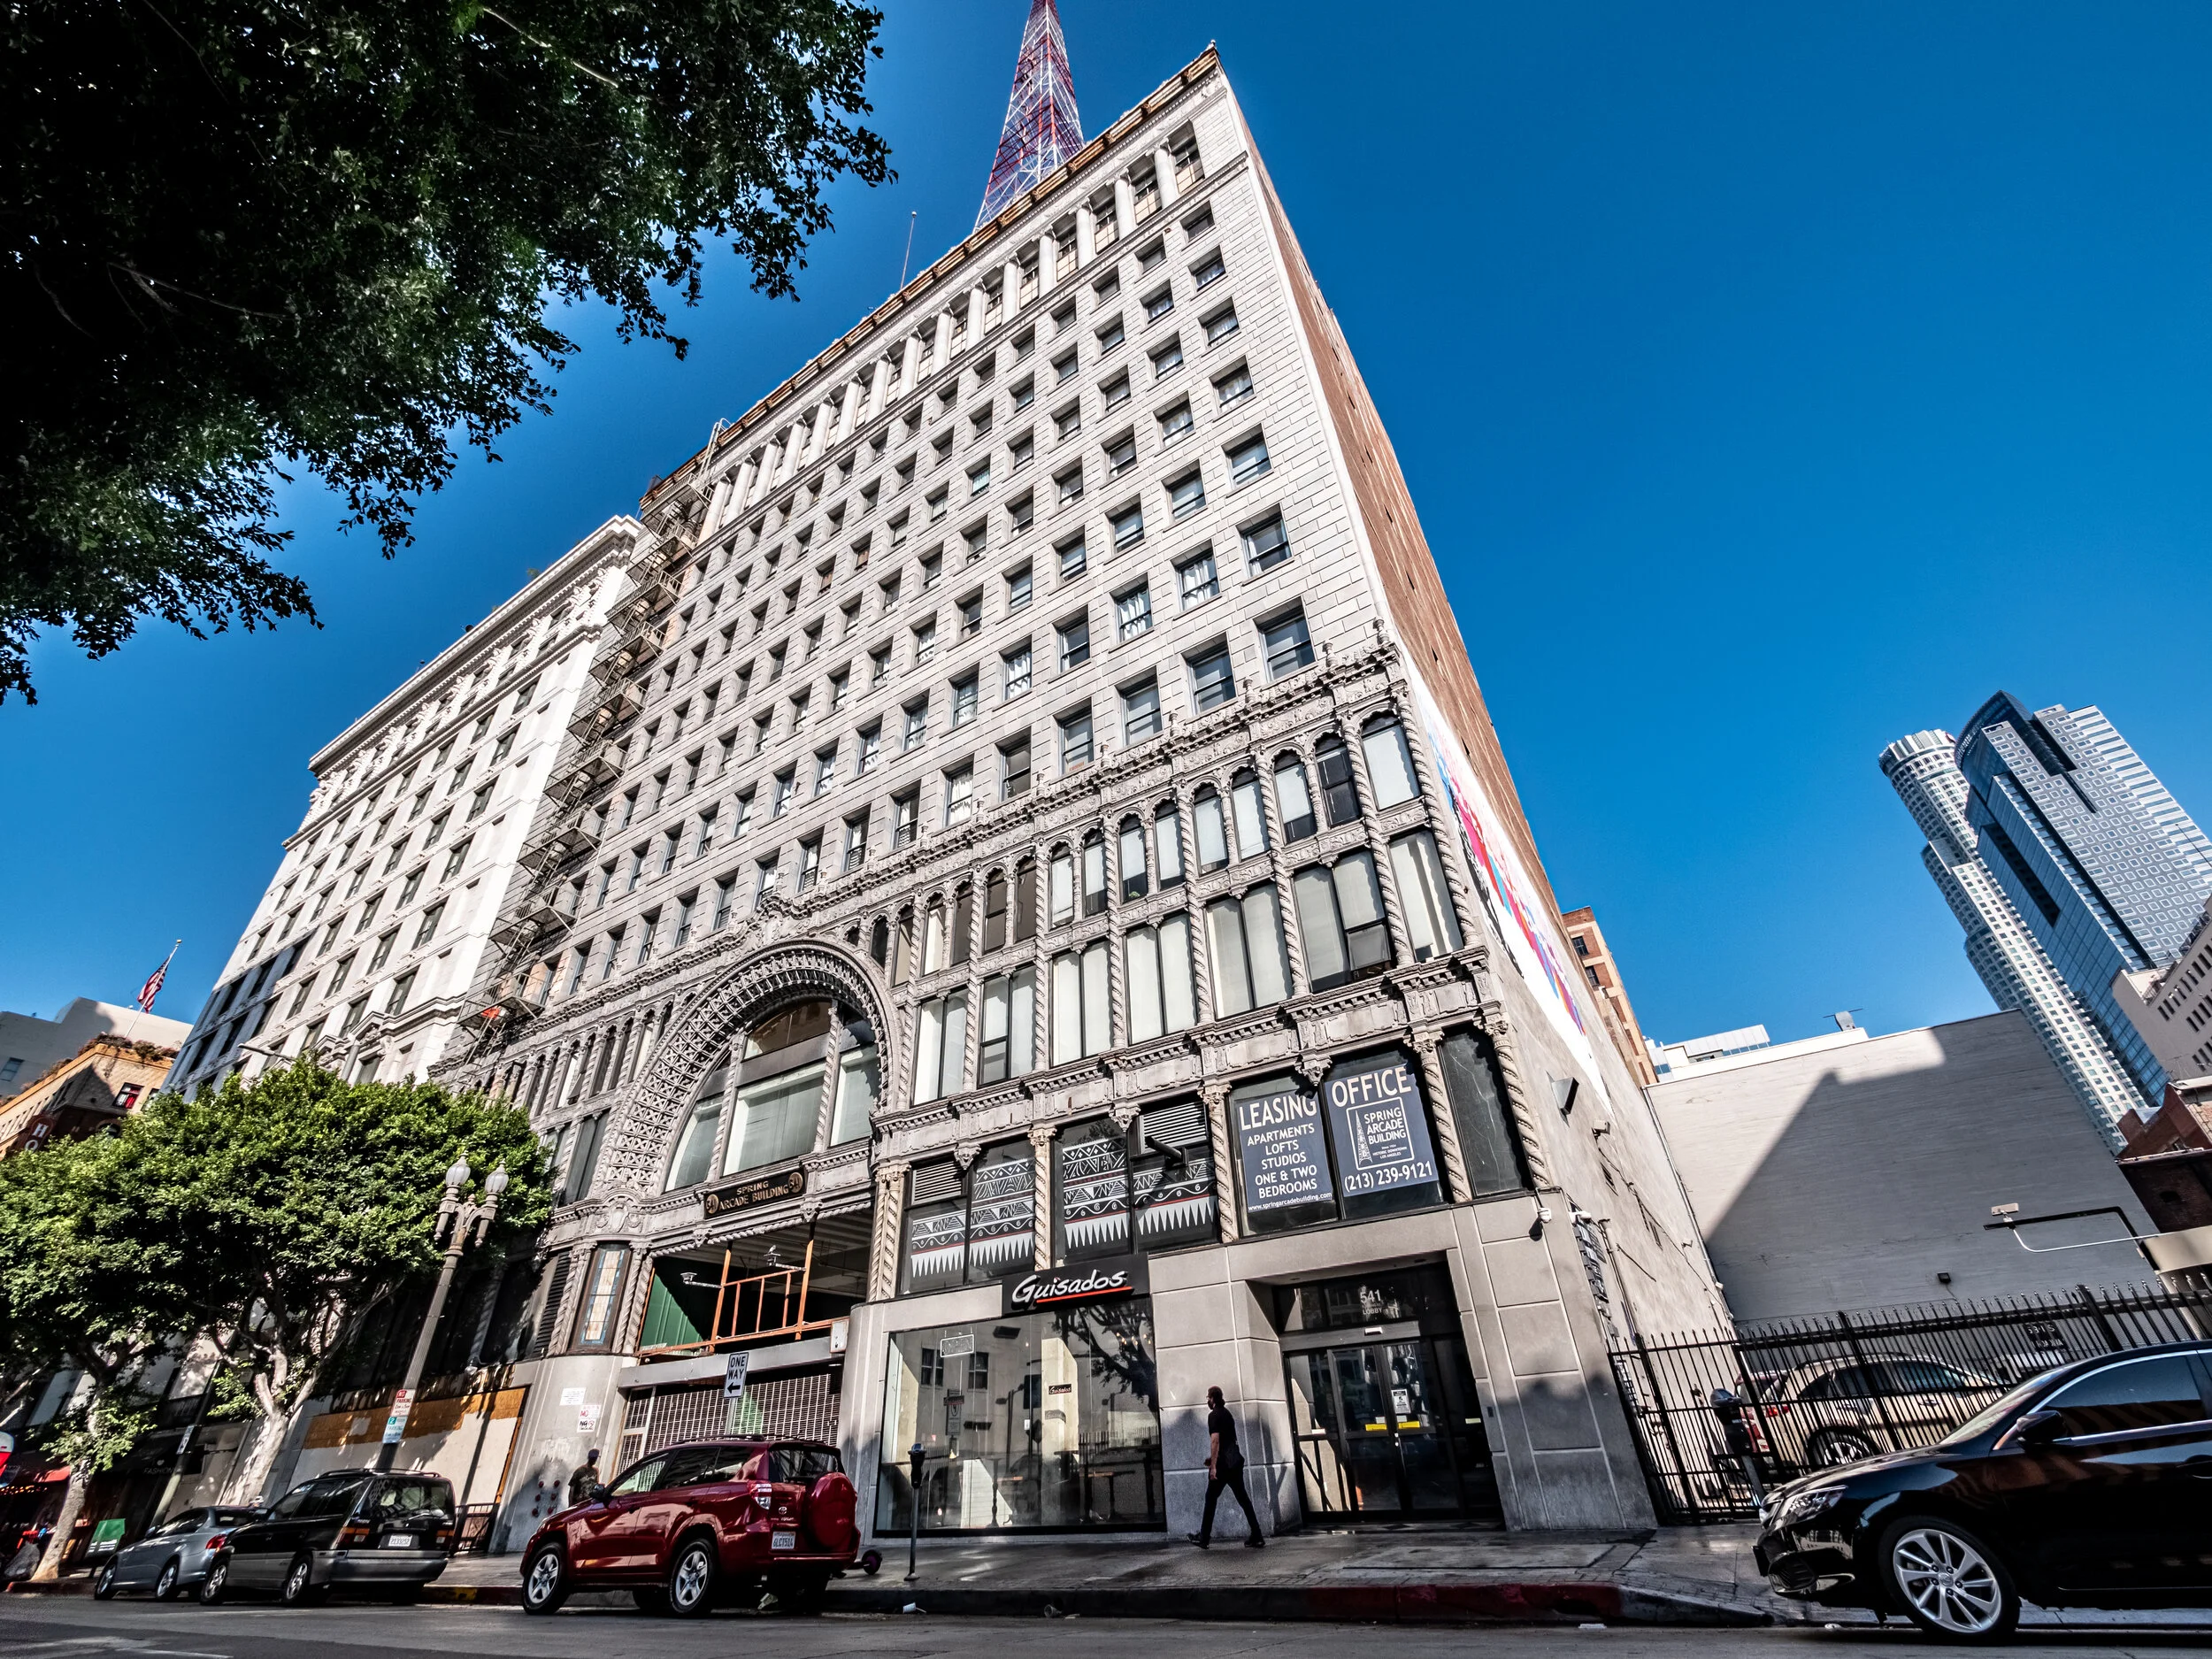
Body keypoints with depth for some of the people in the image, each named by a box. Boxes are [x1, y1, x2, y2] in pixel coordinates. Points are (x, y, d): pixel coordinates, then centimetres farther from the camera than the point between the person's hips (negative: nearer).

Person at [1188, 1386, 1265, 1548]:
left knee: (1211, 1498, 5)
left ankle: (1204, 1538, 12)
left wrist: (1213, 1465, -21)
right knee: (1243, 1498, 8)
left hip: (1222, 1464, -8)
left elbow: (1215, 1440, -19)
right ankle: (1256, 1537, 3)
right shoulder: (1227, 1413, 17)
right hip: (1235, 1461, 8)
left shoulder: (1213, 1415, -9)